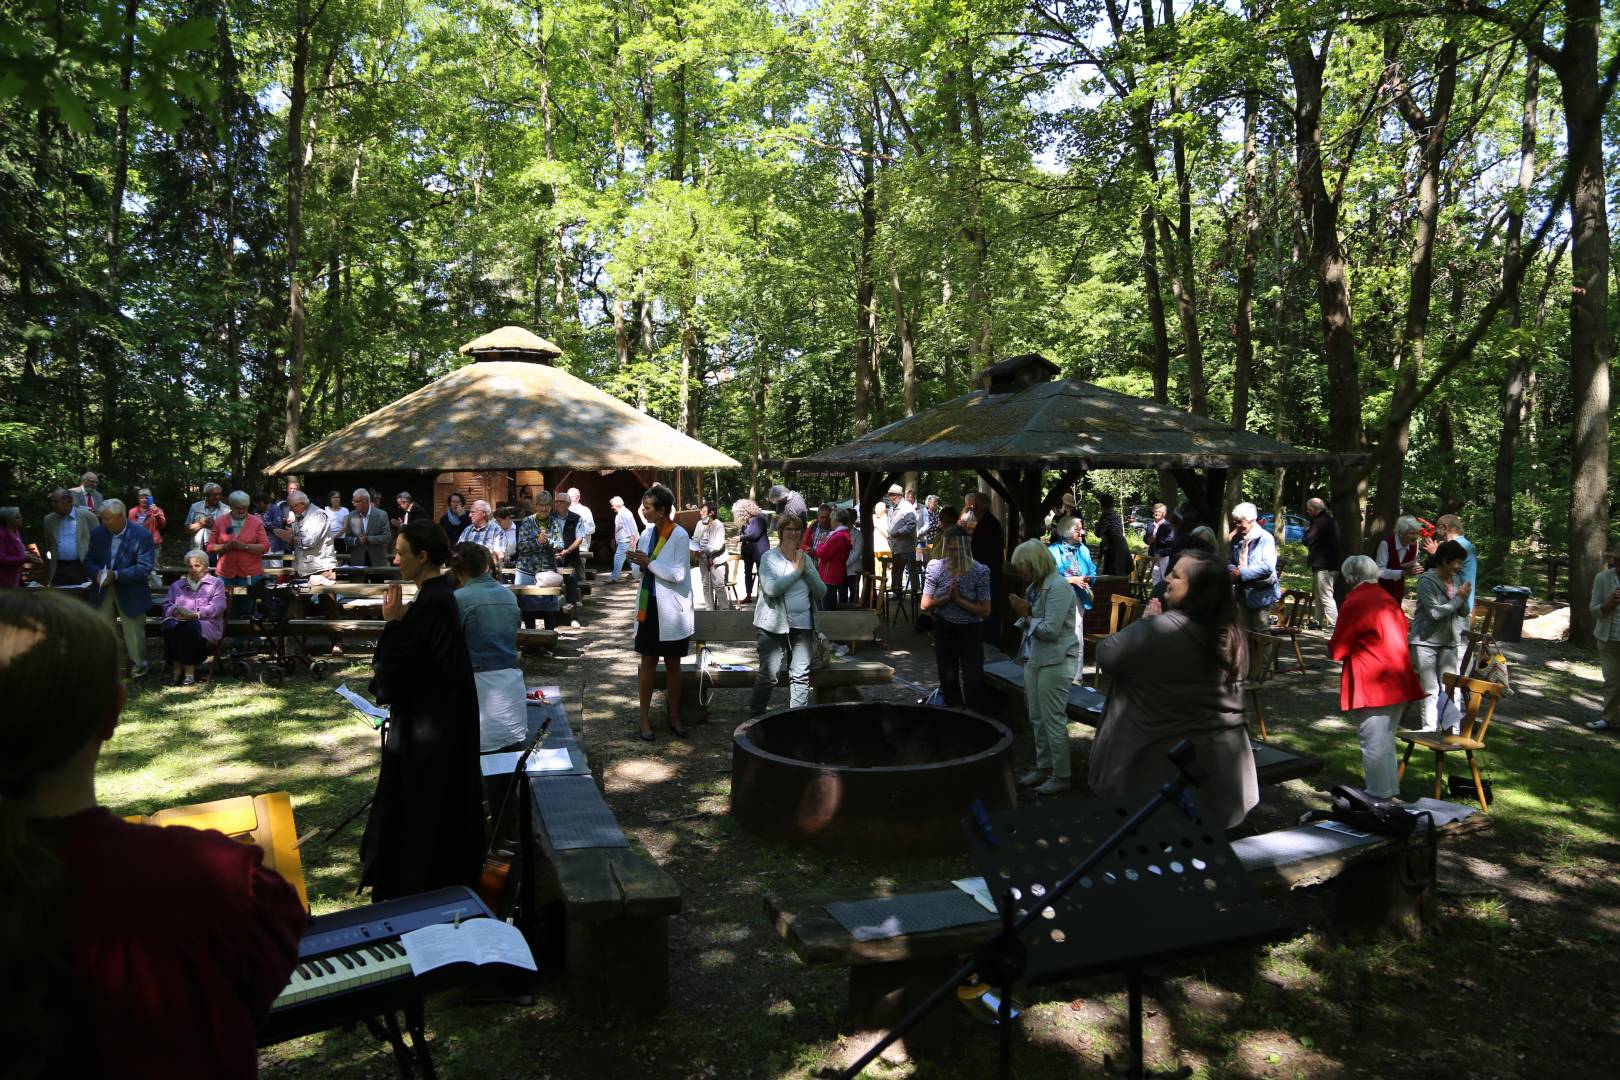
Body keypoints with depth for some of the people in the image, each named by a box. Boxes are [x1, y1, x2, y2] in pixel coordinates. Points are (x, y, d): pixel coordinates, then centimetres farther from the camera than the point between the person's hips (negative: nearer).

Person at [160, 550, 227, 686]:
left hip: (206, 624, -3)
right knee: (169, 626, -34)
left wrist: (196, 614, -17)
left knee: (189, 626, -38)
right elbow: (167, 605, 14)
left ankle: (189, 671, -29)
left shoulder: (216, 583, 18)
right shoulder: (176, 585, 30)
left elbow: (217, 606, 0)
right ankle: (175, 669, -27)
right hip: (178, 620, 3)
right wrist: (174, 612, -11)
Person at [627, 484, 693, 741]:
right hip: (649, 607, 4)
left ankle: (674, 717, 23)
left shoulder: (679, 536, -13)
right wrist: (638, 562, -5)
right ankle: (644, 718, 15)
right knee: (648, 662, 7)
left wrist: (649, 563, -16)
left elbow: (678, 574, -18)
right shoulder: (647, 533, 5)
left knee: (672, 664, 8)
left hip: (671, 610, -4)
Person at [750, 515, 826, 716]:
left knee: (801, 675, 5)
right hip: (774, 626, -5)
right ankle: (755, 718, 8)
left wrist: (806, 569, -7)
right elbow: (771, 588, -20)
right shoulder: (769, 558, -3)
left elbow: (821, 591, 5)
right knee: (768, 675, -5)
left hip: (803, 626, 5)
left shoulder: (806, 559, 13)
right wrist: (797, 571, -12)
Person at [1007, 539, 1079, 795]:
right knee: (1037, 718, 16)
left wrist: (1026, 616, -10)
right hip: (1034, 659, 9)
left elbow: (1050, 629, -23)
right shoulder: (1034, 586, 10)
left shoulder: (1059, 588, -17)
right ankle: (1043, 767, 29)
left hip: (1055, 662, -9)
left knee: (1053, 720, -2)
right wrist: (1022, 613, -4)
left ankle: (1061, 776, 9)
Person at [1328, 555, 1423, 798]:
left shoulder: (1354, 603, -13)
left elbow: (1336, 650, -12)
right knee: (1386, 741, 19)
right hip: (1399, 683, 8)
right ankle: (1391, 793, 28)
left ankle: (1378, 798, 7)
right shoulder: (1389, 599, 11)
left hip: (1372, 686, -8)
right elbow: (1402, 634, 20)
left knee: (1373, 744, 1)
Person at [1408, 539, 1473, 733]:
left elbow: (1464, 613, 12)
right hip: (1426, 641, -5)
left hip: (1448, 642, 5)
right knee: (1430, 689, 2)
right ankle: (1430, 728, 11)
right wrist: (1459, 598, -14)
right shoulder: (1427, 580, -13)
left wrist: (1464, 598, -8)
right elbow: (1435, 612, -21)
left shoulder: (1456, 581, 6)